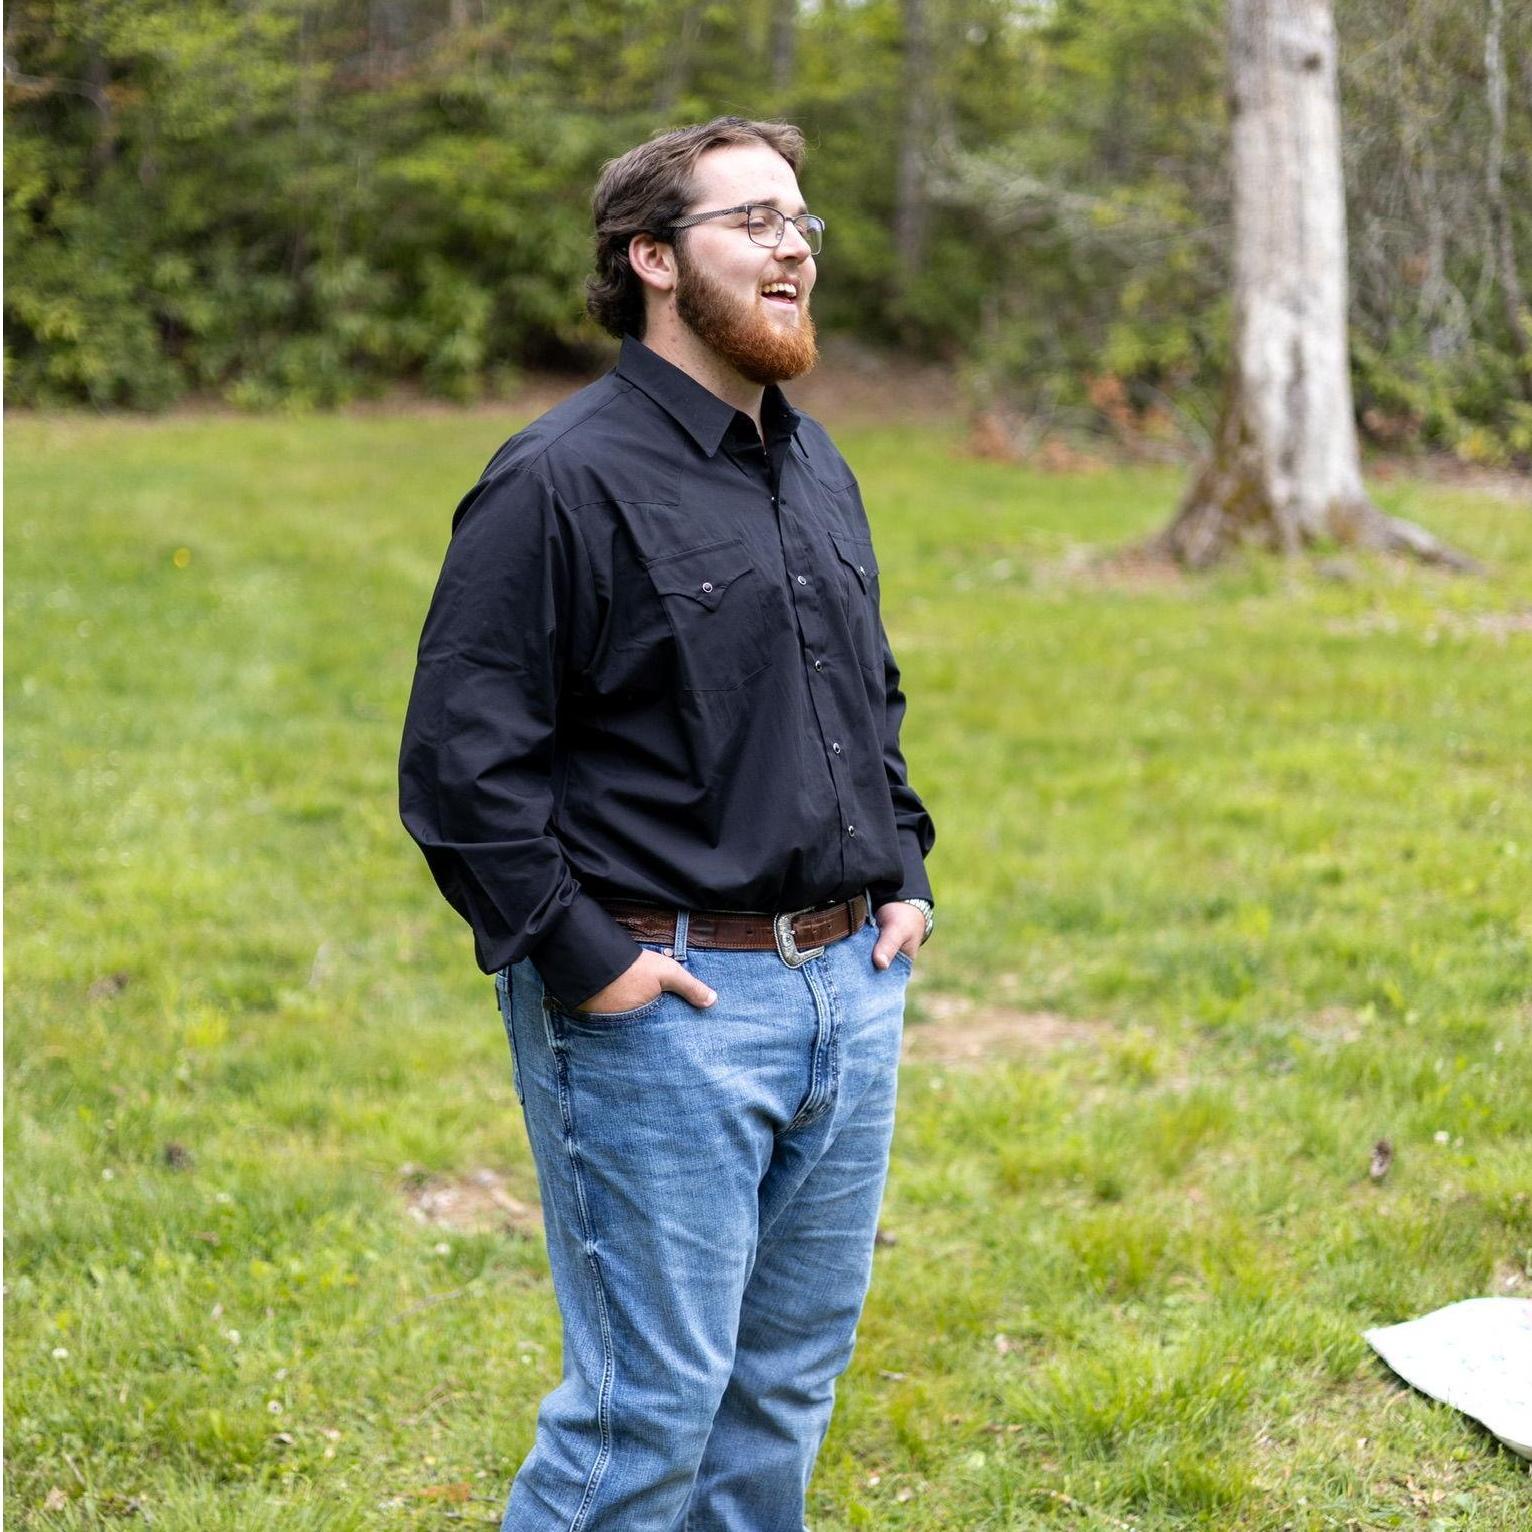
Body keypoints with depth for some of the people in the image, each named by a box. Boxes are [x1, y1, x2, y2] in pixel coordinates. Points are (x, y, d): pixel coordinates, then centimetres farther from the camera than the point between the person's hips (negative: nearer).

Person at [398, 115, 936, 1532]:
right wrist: (579, 958, -17)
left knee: (792, 1375, 16)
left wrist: (903, 874, 15)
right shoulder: (563, 482, -12)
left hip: (852, 989, 8)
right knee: (648, 1404, -3)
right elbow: (460, 763, -15)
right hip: (667, 1007, -8)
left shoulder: (820, 474, 14)